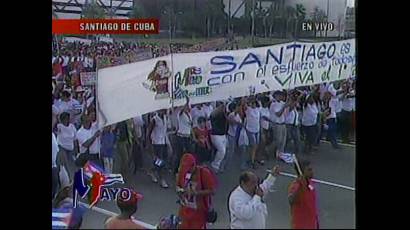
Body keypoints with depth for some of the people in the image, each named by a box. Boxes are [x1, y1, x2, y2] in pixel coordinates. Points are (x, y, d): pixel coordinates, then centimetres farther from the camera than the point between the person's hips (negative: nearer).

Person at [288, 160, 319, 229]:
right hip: (300, 226, -8)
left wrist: (316, 220, 18)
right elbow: (291, 201, -44)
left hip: (312, 225, 8)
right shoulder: (295, 185, -23)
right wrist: (298, 185, -53)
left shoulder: (310, 183, 2)